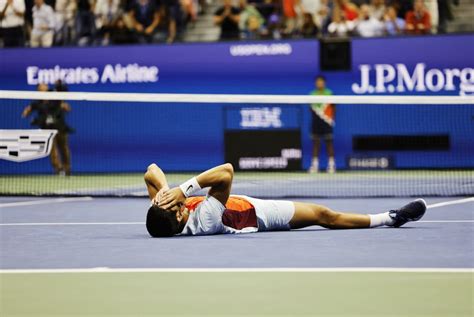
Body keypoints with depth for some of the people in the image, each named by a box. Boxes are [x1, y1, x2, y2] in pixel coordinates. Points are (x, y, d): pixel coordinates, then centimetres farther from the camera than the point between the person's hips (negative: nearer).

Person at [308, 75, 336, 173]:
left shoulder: (329, 93, 0)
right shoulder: (312, 94, 8)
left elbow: (333, 108, 3)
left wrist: (332, 118, -7)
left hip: (327, 122, -3)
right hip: (316, 122, 3)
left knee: (329, 143, 0)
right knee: (316, 143, 4)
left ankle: (331, 165, 3)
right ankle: (314, 165, 7)